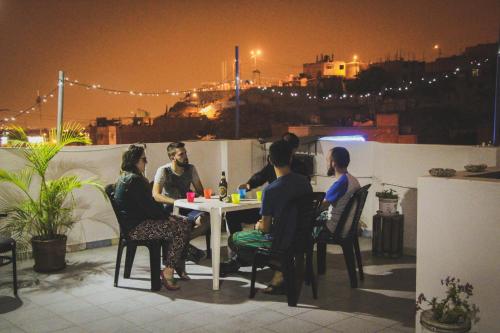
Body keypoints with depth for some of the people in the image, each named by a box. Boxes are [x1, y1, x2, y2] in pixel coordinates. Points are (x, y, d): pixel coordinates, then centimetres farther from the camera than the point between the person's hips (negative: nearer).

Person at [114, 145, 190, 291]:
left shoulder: (127, 177, 16)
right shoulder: (134, 180, -18)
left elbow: (148, 203, 17)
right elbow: (148, 206, -20)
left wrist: (165, 215, 8)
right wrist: (167, 217, -7)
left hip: (139, 221, 11)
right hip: (135, 227, -11)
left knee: (183, 222, 5)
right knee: (179, 230, -17)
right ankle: (168, 273, -11)